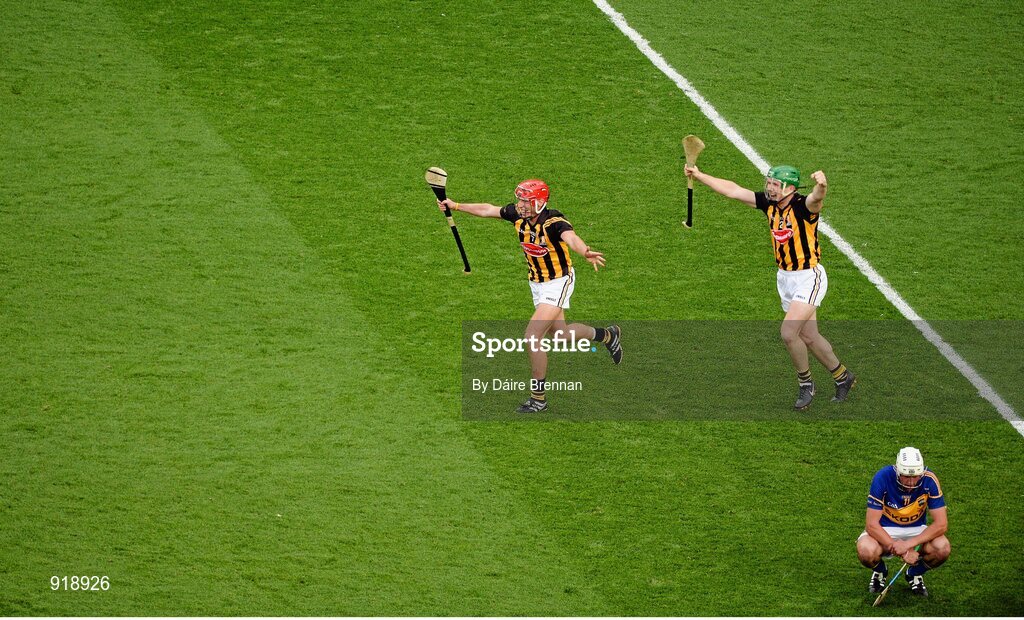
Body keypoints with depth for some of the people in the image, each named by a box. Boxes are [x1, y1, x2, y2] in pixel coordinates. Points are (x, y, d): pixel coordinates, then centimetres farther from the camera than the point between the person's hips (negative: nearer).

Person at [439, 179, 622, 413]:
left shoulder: (554, 223, -31)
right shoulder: (519, 215, -11)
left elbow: (571, 238, -53)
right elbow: (487, 210, 5)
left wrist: (585, 253, -74)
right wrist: (455, 206, 12)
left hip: (558, 283, -8)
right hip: (537, 283, 8)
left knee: (532, 337, -15)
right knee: (560, 334, 24)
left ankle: (538, 398, -2)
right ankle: (607, 335, 51)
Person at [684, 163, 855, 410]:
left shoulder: (803, 206, -22)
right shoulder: (769, 203, -2)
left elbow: (816, 198, -46)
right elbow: (733, 190, 5)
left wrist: (821, 185, -69)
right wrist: (699, 175, 9)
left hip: (808, 277, -8)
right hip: (785, 277, 8)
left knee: (788, 333, -18)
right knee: (808, 337, 15)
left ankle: (806, 384, 5)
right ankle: (843, 377, 34)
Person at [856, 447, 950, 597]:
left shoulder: (930, 480, -21)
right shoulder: (883, 478, -25)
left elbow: (940, 524, -20)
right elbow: (871, 524, -24)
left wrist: (908, 544, -31)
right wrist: (903, 551, -30)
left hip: (917, 530, 1)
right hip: (884, 530, -1)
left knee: (942, 548, -29)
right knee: (866, 551, -34)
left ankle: (915, 574, 6)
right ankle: (879, 572, 5)